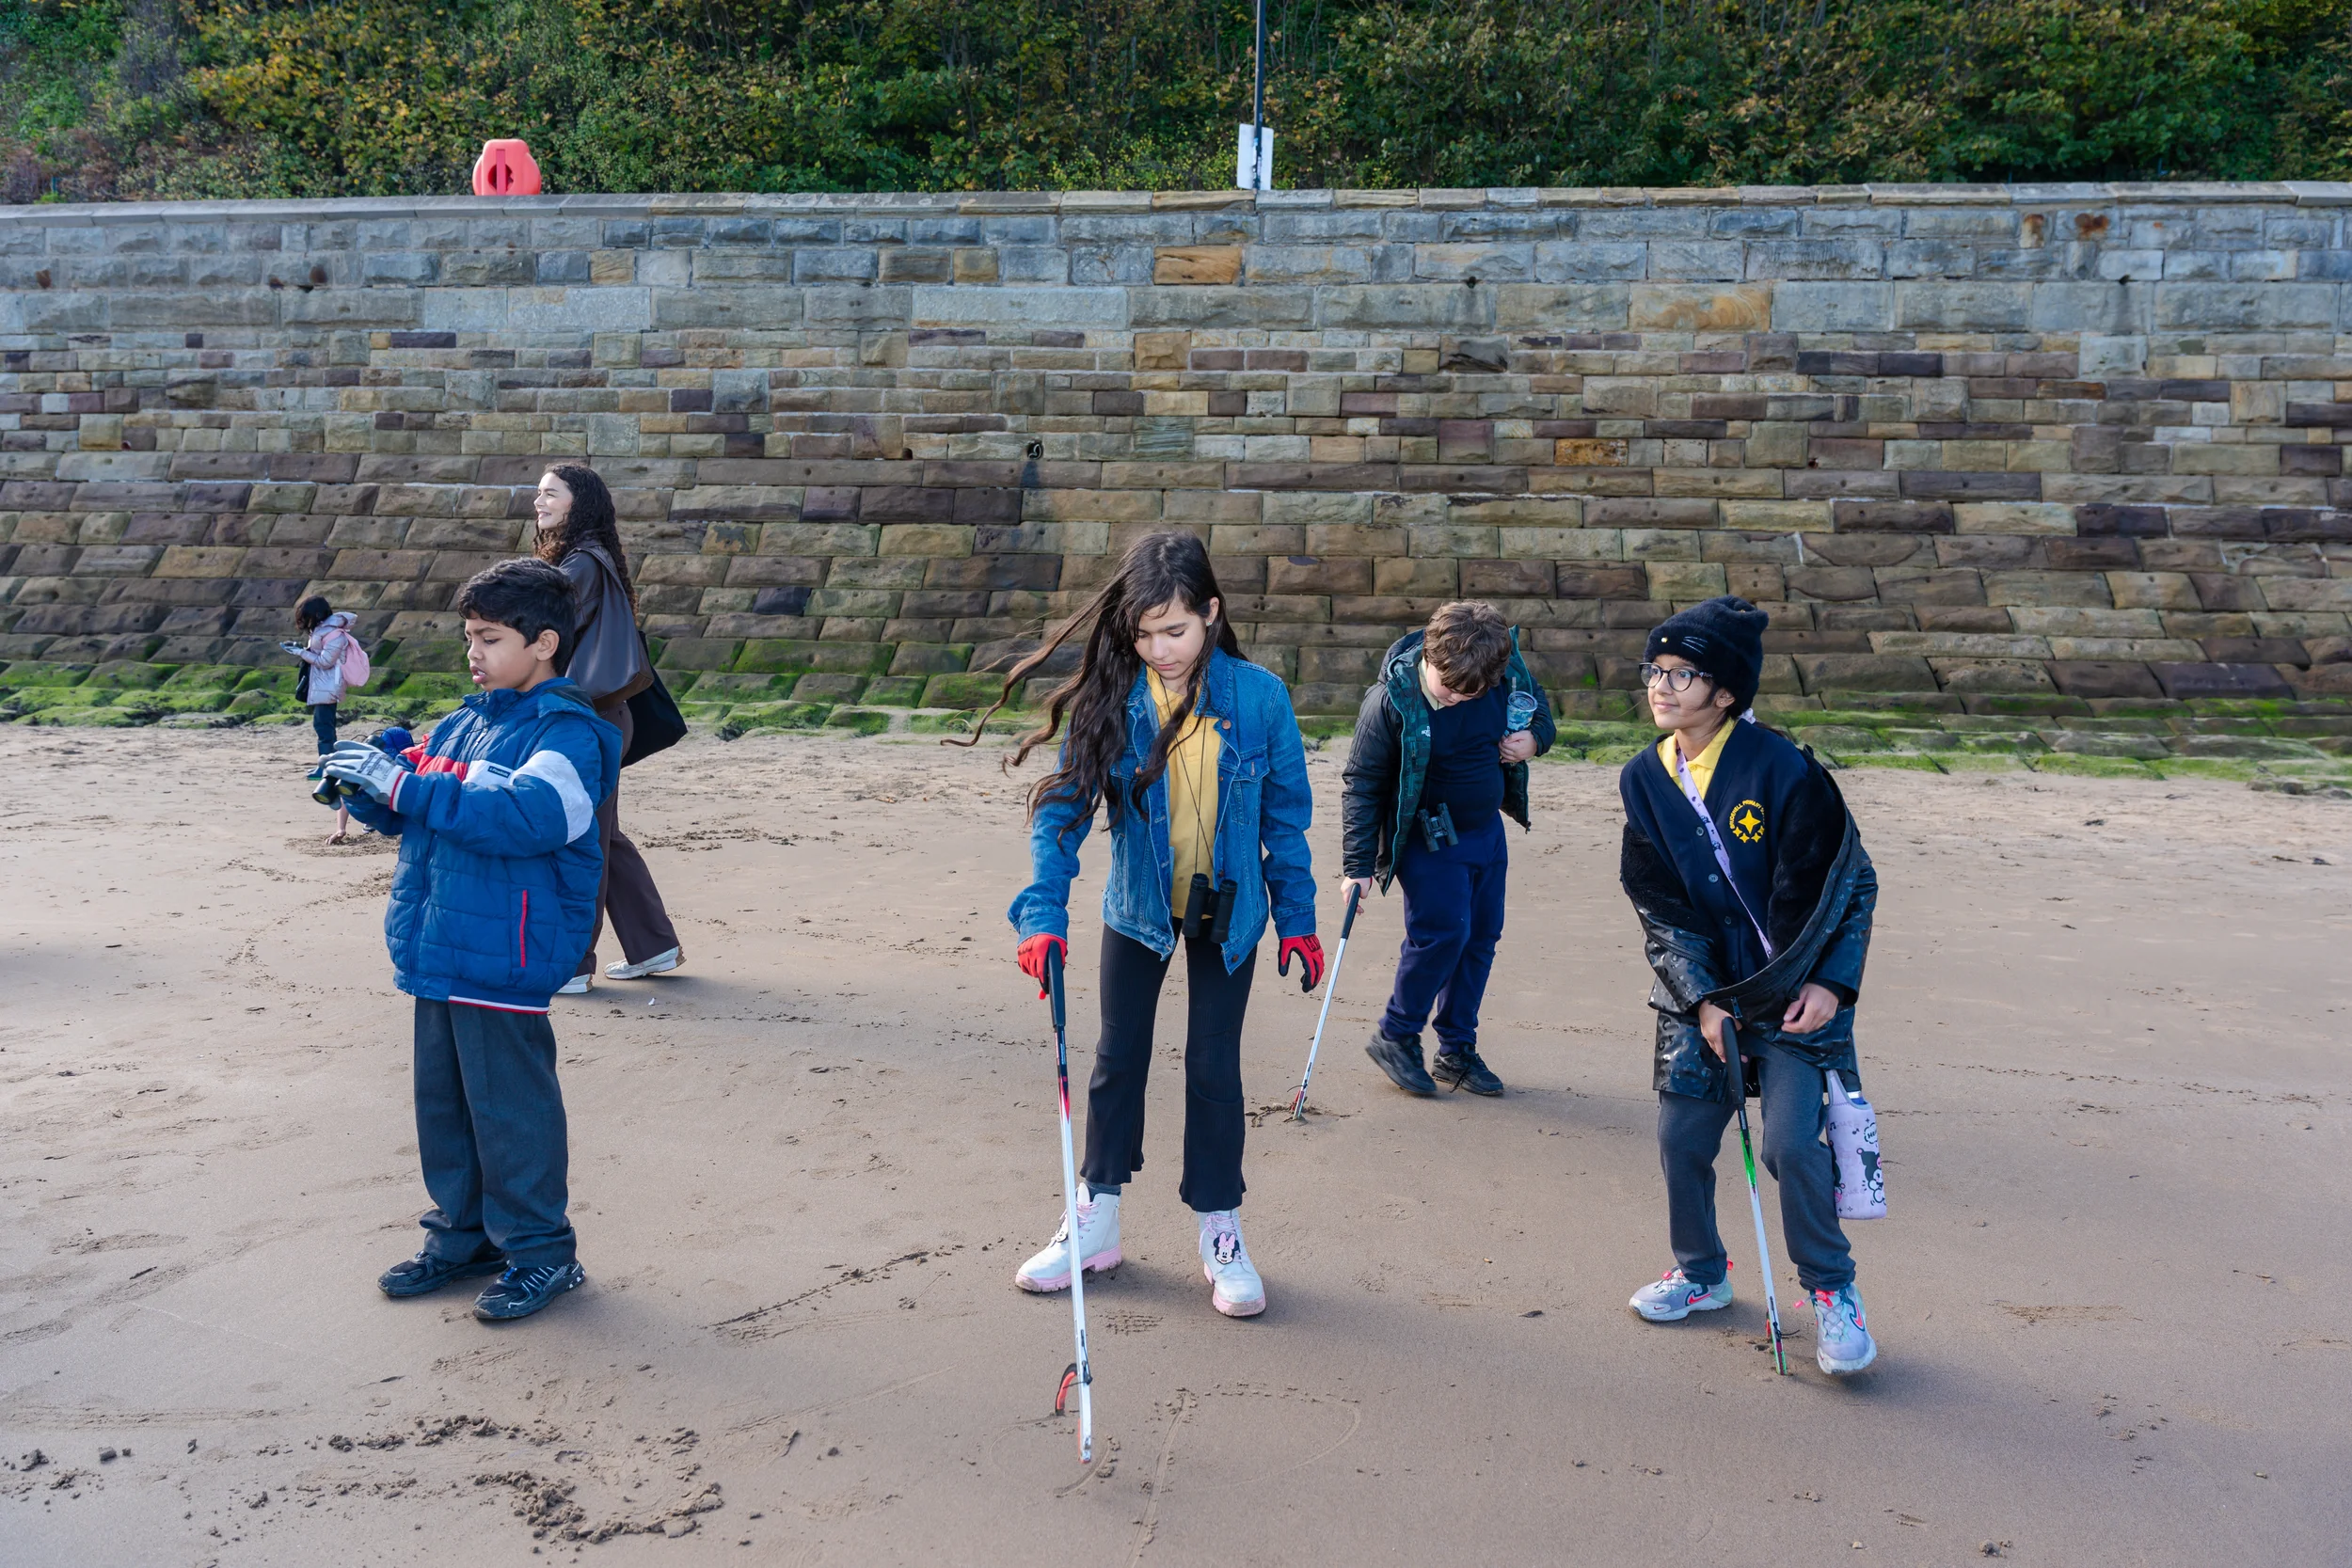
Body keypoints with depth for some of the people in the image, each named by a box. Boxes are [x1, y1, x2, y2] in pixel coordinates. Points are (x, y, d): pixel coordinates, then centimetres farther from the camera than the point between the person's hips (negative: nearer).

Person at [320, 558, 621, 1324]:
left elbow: (526, 816, -28)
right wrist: (367, 784, -2)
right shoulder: (465, 722, 14)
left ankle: (539, 1251, 14)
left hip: (504, 959, -9)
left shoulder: (567, 733, -12)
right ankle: (462, 1235, 32)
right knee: (442, 1100, 17)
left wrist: (404, 785, -27)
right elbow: (404, 812, 21)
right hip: (439, 952, 9)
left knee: (511, 1106, 0)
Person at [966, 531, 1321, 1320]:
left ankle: (1220, 1231, 20)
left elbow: (1286, 812, -5)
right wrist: (1044, 912, -26)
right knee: (1118, 1057, 11)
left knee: (1213, 1065, 4)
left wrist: (1297, 917, -2)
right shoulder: (1110, 699, -16)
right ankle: (1097, 1218, 27)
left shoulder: (1259, 697, -16)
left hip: (1227, 908, -1)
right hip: (1138, 906, 1)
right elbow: (1063, 808, -15)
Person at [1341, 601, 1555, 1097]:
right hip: (1427, 837, -6)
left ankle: (1458, 1049, 23)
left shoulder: (1507, 670, -11)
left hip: (1487, 829, 6)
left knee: (1481, 936, 9)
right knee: (1442, 930, -16)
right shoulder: (1390, 701, -23)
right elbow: (1364, 784, -15)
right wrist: (1357, 865, -17)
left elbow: (1538, 707, 12)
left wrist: (1535, 738, -13)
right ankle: (1394, 1036, 4)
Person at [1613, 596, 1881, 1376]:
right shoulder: (1645, 779, -1)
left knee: (1793, 1143, -11)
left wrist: (1832, 984, -14)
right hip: (1701, 994, 5)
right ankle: (1701, 1273, 32)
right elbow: (1658, 908, 2)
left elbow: (1851, 879, -8)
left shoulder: (1781, 769, -16)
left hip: (1798, 994, -4)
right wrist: (1699, 1000, -8)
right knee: (1682, 1138, 6)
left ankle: (1832, 1290, 13)